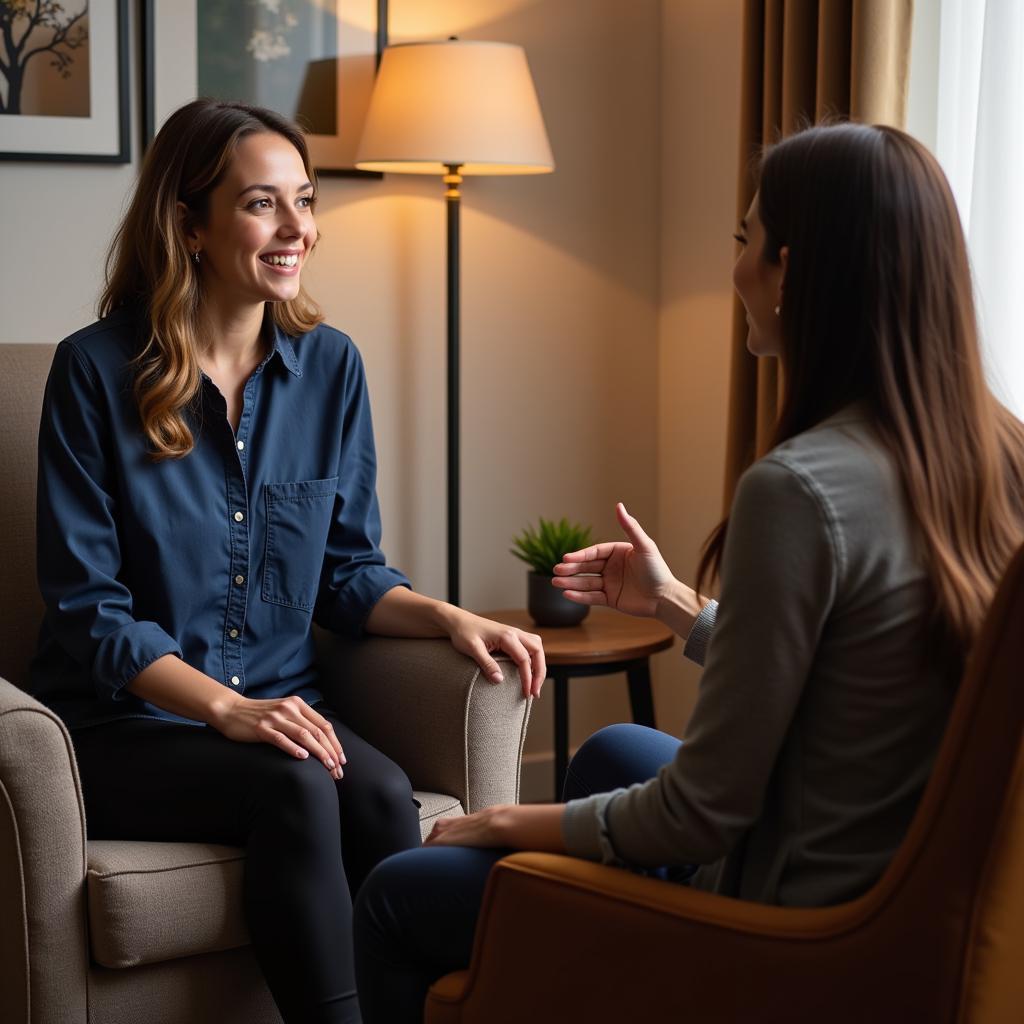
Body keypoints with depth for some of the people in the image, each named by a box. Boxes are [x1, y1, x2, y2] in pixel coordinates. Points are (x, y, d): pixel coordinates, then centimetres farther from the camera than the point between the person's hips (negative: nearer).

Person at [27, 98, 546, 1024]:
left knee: (381, 791, -27)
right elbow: (90, 608, -9)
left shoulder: (329, 365, 5)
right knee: (297, 787, -31)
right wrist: (226, 709, -20)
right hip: (124, 728, -3)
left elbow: (347, 572, 11)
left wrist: (449, 617, -8)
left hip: (279, 705, 4)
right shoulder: (96, 371, -8)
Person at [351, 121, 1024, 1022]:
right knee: (614, 749, 33)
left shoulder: (800, 488, -28)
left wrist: (508, 823, -6)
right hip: (911, 902, 8)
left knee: (397, 898, 11)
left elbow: (706, 812, -22)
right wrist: (676, 604, 17)